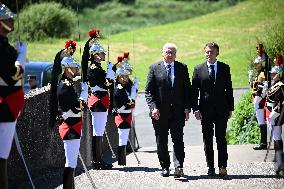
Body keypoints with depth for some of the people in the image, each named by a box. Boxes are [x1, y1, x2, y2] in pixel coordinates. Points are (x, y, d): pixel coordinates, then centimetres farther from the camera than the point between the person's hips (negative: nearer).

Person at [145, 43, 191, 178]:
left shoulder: (182, 68, 9)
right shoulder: (154, 68, 5)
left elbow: (187, 89, 9)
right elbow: (148, 91, 2)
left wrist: (187, 108, -1)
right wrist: (153, 107, -10)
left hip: (178, 111, 0)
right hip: (160, 112, 0)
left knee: (178, 140, -9)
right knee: (161, 141, 6)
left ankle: (179, 167, -16)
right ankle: (165, 167, 14)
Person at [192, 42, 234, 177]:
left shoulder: (225, 68, 7)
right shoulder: (198, 69, 5)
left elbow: (229, 89, 8)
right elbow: (194, 91, 4)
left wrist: (230, 108, 3)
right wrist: (195, 109, -5)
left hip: (221, 110, 0)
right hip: (205, 110, 0)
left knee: (221, 138, -3)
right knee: (207, 140, 4)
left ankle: (222, 166, -2)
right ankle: (210, 167, 9)